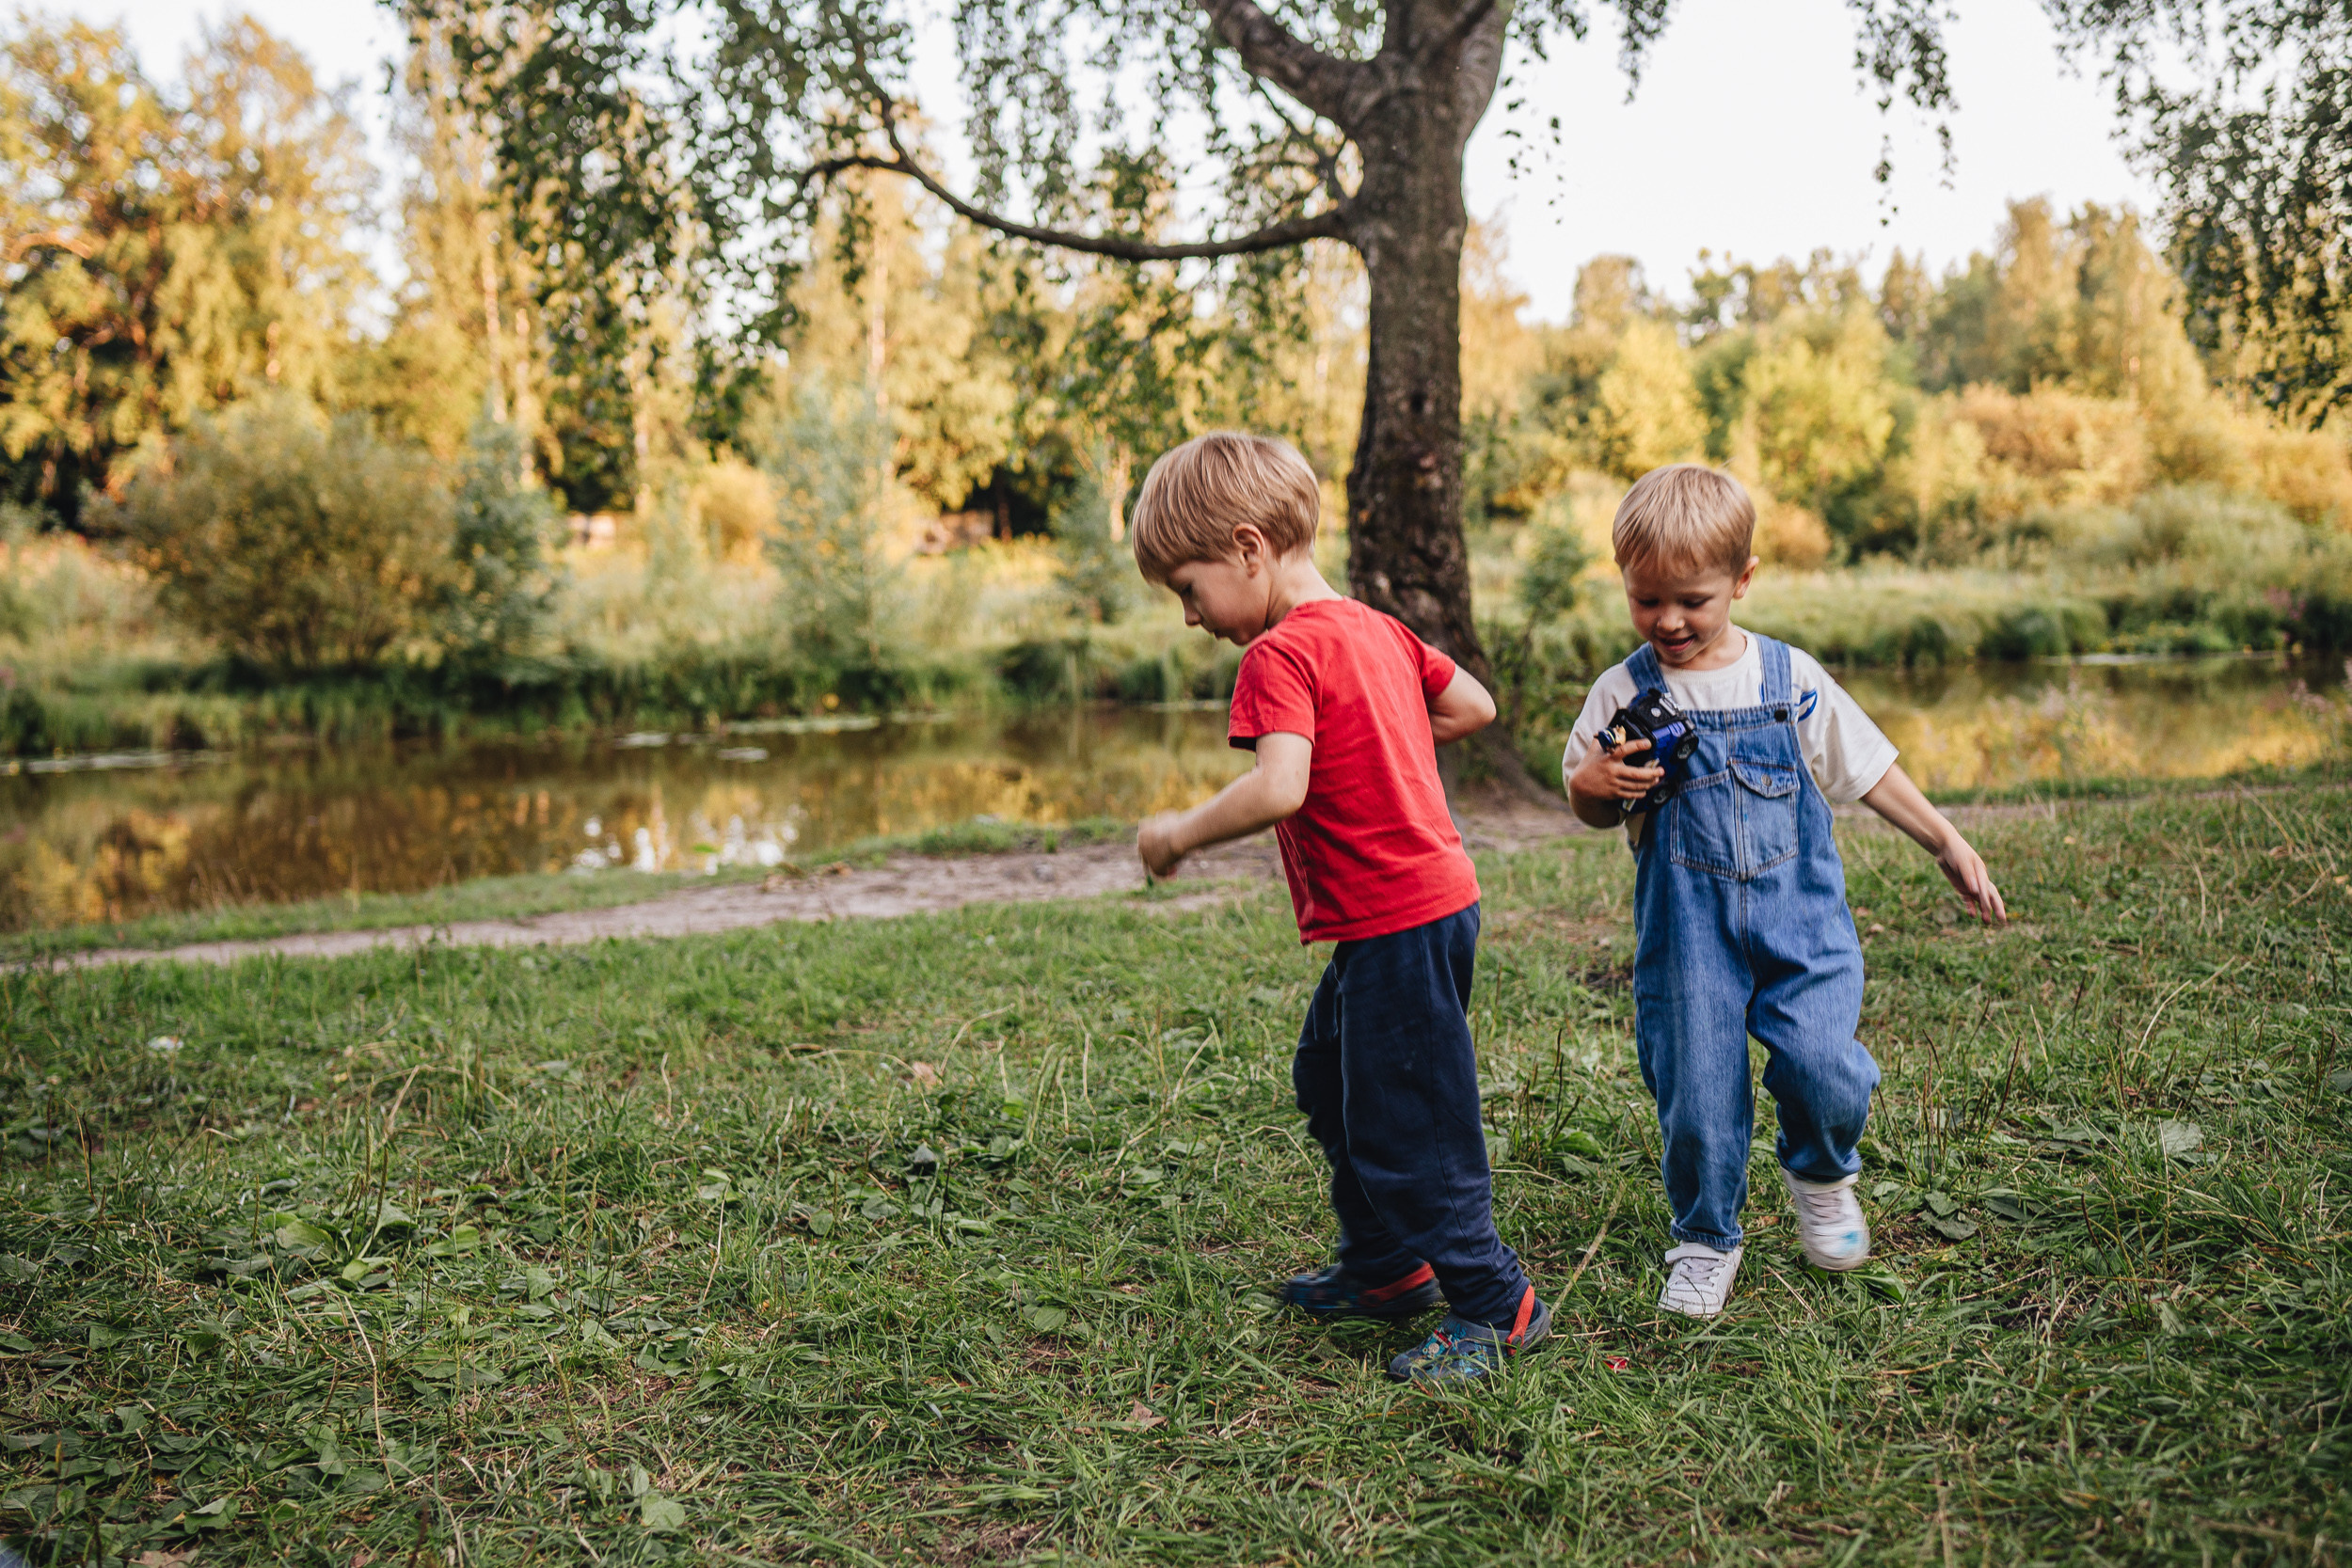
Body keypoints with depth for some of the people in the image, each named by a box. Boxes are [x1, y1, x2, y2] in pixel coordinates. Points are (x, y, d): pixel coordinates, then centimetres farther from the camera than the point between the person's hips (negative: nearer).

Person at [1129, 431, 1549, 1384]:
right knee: (1329, 1081, 23)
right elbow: (1474, 707, 17)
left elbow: (1277, 790, -32)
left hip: (1396, 924, -10)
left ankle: (1494, 1304, 13)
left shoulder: (1279, 654, -18)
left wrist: (1180, 833, -16)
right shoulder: (1373, 627, 10)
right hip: (1432, 900, 10)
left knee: (1406, 1127, 1)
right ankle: (1385, 1266, 36)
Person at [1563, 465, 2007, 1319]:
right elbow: (1589, 807, 7)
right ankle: (1705, 1241, 24)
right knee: (1696, 1094, -1)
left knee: (1825, 1068, -13)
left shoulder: (1790, 678, 0)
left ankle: (1821, 1176, 21)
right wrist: (1595, 784, -16)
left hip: (1797, 911, 0)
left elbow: (1869, 769, 12)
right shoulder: (1624, 693, -2)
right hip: (1687, 924, 0)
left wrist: (1948, 844, 12)